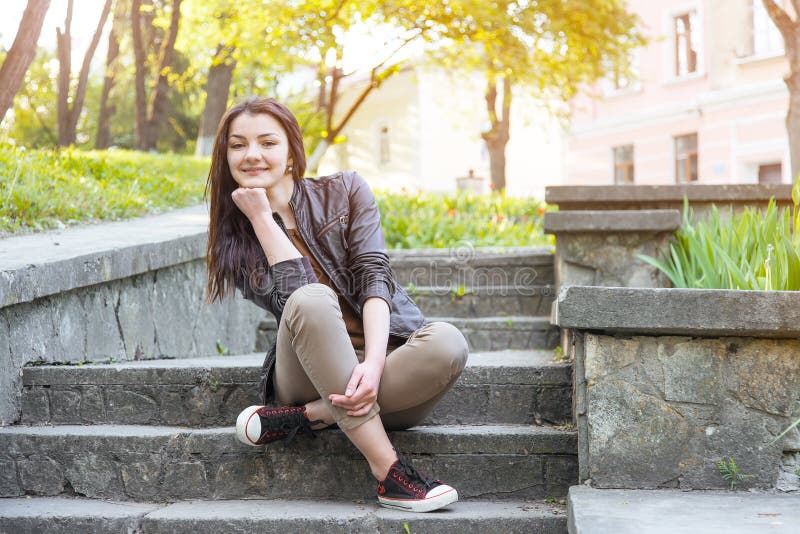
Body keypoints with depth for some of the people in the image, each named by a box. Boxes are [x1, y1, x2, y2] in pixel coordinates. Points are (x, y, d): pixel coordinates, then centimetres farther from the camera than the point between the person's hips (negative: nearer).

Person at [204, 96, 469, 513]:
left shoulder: (344, 192, 6)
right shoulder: (234, 240, 5)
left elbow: (373, 278, -9)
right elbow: (294, 299, -13)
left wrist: (374, 363, -24)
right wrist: (261, 217, -11)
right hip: (311, 378, -1)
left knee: (447, 343, -31)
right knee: (311, 300, -32)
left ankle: (299, 419, -23)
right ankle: (388, 472, -33)